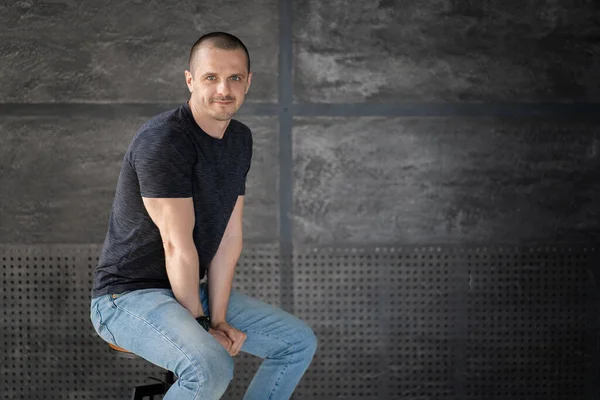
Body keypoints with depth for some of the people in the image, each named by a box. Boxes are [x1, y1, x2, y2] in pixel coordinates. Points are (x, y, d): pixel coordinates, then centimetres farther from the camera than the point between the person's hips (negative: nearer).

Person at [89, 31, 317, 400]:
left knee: (300, 342, 8)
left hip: (191, 288, 9)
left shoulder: (240, 140, 6)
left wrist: (218, 318, -5)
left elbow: (230, 236, 2)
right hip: (129, 295, -9)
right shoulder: (162, 141, -22)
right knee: (211, 367, -34)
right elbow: (178, 246, -21)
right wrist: (201, 324, -14)